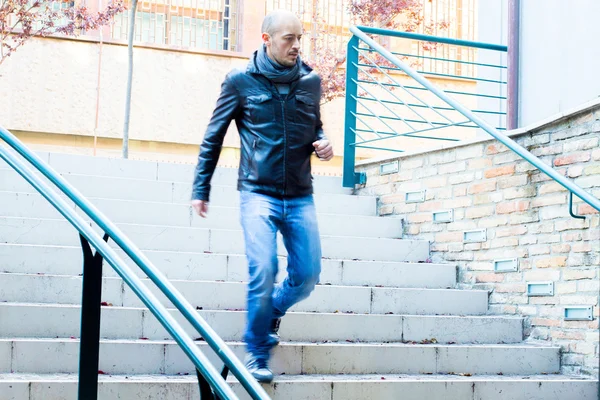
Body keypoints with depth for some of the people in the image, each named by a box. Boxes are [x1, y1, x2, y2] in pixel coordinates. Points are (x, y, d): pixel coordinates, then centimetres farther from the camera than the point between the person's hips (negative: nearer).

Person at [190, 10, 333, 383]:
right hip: (259, 194, -4)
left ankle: (271, 313, 34)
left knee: (307, 276, 2)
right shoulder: (241, 81, -2)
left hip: (300, 198, 4)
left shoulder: (310, 81, 6)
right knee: (263, 272, -15)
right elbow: (214, 138, 6)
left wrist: (323, 143, -1)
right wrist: (201, 189, 4)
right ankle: (257, 354, 3)